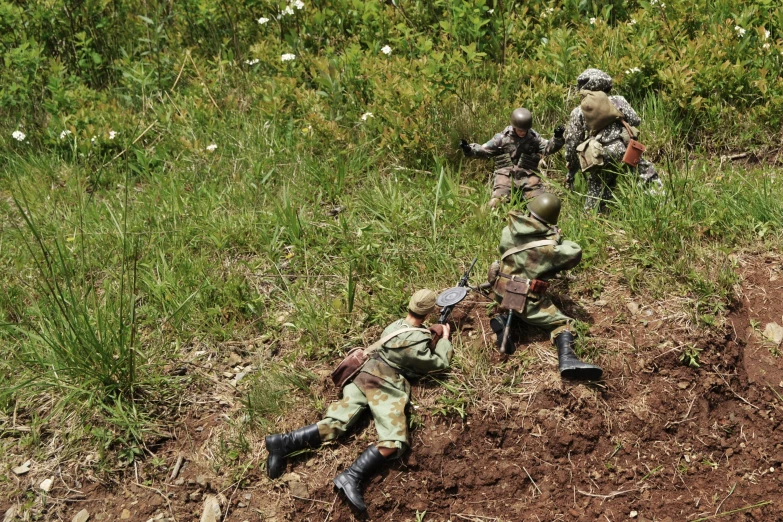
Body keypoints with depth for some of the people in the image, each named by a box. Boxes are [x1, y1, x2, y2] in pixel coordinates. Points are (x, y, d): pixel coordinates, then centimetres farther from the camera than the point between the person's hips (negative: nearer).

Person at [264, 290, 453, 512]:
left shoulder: (397, 325, 12)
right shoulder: (416, 342, -12)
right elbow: (440, 363, 3)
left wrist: (431, 335, 31)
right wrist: (445, 340, 18)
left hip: (366, 375, 8)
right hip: (383, 385, -8)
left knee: (334, 423, -3)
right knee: (394, 441, -16)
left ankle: (284, 442, -15)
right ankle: (351, 477, -31)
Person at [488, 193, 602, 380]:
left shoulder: (509, 231, -3)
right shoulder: (550, 246, -15)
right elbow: (575, 253, -4)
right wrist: (558, 239, 8)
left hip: (501, 292, 5)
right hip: (526, 300, -5)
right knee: (562, 322, 2)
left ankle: (504, 320, 7)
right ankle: (567, 359, -22)